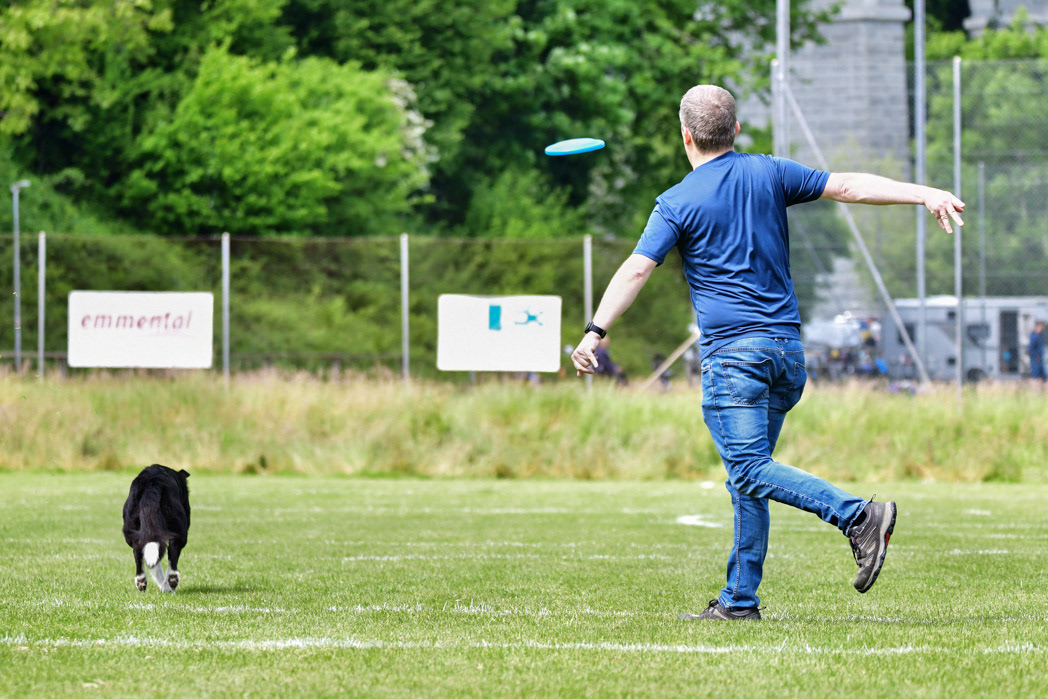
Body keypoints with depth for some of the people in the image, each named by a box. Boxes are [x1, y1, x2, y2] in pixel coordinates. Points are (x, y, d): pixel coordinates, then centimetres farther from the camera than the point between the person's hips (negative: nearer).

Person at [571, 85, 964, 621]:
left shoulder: (678, 203, -1)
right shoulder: (769, 174, 9)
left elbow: (636, 270, -7)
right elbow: (849, 186, 6)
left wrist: (595, 332, -5)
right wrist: (925, 194, 9)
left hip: (732, 351, -6)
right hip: (789, 347, 6)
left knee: (751, 470, -13)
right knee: (747, 477, 11)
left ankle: (857, 515, -31)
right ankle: (740, 599, 10)